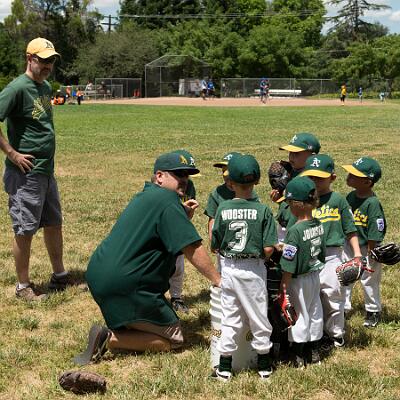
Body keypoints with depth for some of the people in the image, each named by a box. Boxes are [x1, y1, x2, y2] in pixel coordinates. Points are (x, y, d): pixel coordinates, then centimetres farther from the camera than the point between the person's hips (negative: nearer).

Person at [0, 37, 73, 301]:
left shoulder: (46, 87, 11)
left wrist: (48, 157, 15)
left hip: (47, 171, 9)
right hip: (25, 174, -9)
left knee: (54, 224, 17)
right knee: (25, 230, 1)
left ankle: (60, 277, 31)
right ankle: (23, 287, 13)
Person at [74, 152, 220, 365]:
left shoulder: (146, 196, 17)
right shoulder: (167, 200, -13)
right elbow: (192, 248, -15)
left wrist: (184, 217, 10)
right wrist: (218, 280, -10)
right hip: (122, 285, -10)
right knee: (174, 340, 3)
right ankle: (110, 339, -8)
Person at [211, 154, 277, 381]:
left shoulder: (223, 209, -7)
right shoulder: (263, 210, -12)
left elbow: (214, 246, -2)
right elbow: (269, 248, -14)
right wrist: (258, 257, 7)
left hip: (228, 268, 2)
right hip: (254, 269, -1)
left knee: (230, 318, 13)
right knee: (259, 317, 13)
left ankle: (225, 369, 18)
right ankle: (264, 366, 26)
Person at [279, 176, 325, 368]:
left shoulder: (295, 231, -25)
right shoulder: (319, 225, -3)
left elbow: (289, 265, -22)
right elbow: (322, 253, 8)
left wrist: (283, 286, -13)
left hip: (299, 280, -7)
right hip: (315, 276, 7)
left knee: (299, 315, 6)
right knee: (315, 312, 17)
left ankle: (298, 357, 18)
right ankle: (314, 353, 32)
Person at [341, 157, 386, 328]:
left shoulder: (373, 203, -23)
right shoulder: (350, 197, -2)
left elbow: (374, 234, -20)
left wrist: (369, 258, -16)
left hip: (366, 249, -6)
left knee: (369, 281, 11)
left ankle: (373, 311, 31)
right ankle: (343, 308, 32)